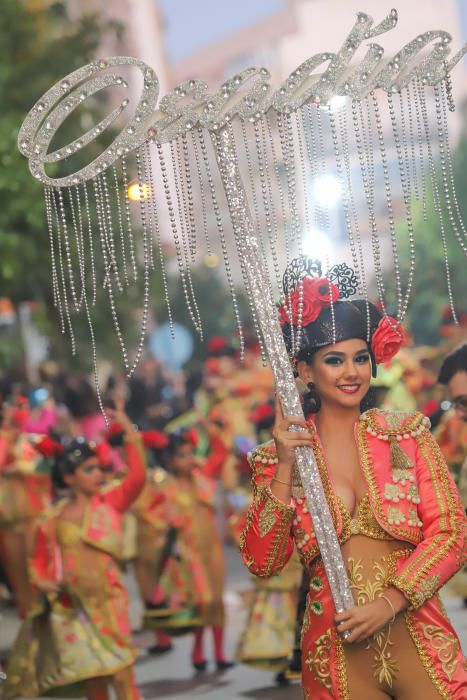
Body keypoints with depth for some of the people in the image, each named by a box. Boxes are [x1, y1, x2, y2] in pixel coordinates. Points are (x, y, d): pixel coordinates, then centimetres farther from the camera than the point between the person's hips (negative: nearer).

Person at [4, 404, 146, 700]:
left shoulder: (110, 504, 1)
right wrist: (43, 581, -10)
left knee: (122, 674, -11)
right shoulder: (54, 519, 4)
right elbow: (39, 560, 11)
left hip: (107, 601, -2)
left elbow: (137, 478, -14)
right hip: (71, 606, 2)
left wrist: (130, 432, -19)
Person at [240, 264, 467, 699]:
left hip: (419, 643, 0)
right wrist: (285, 469, -13)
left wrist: (389, 602, -13)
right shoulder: (278, 458, 3)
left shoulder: (405, 434, 3)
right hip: (336, 654, 0)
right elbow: (262, 564, -5)